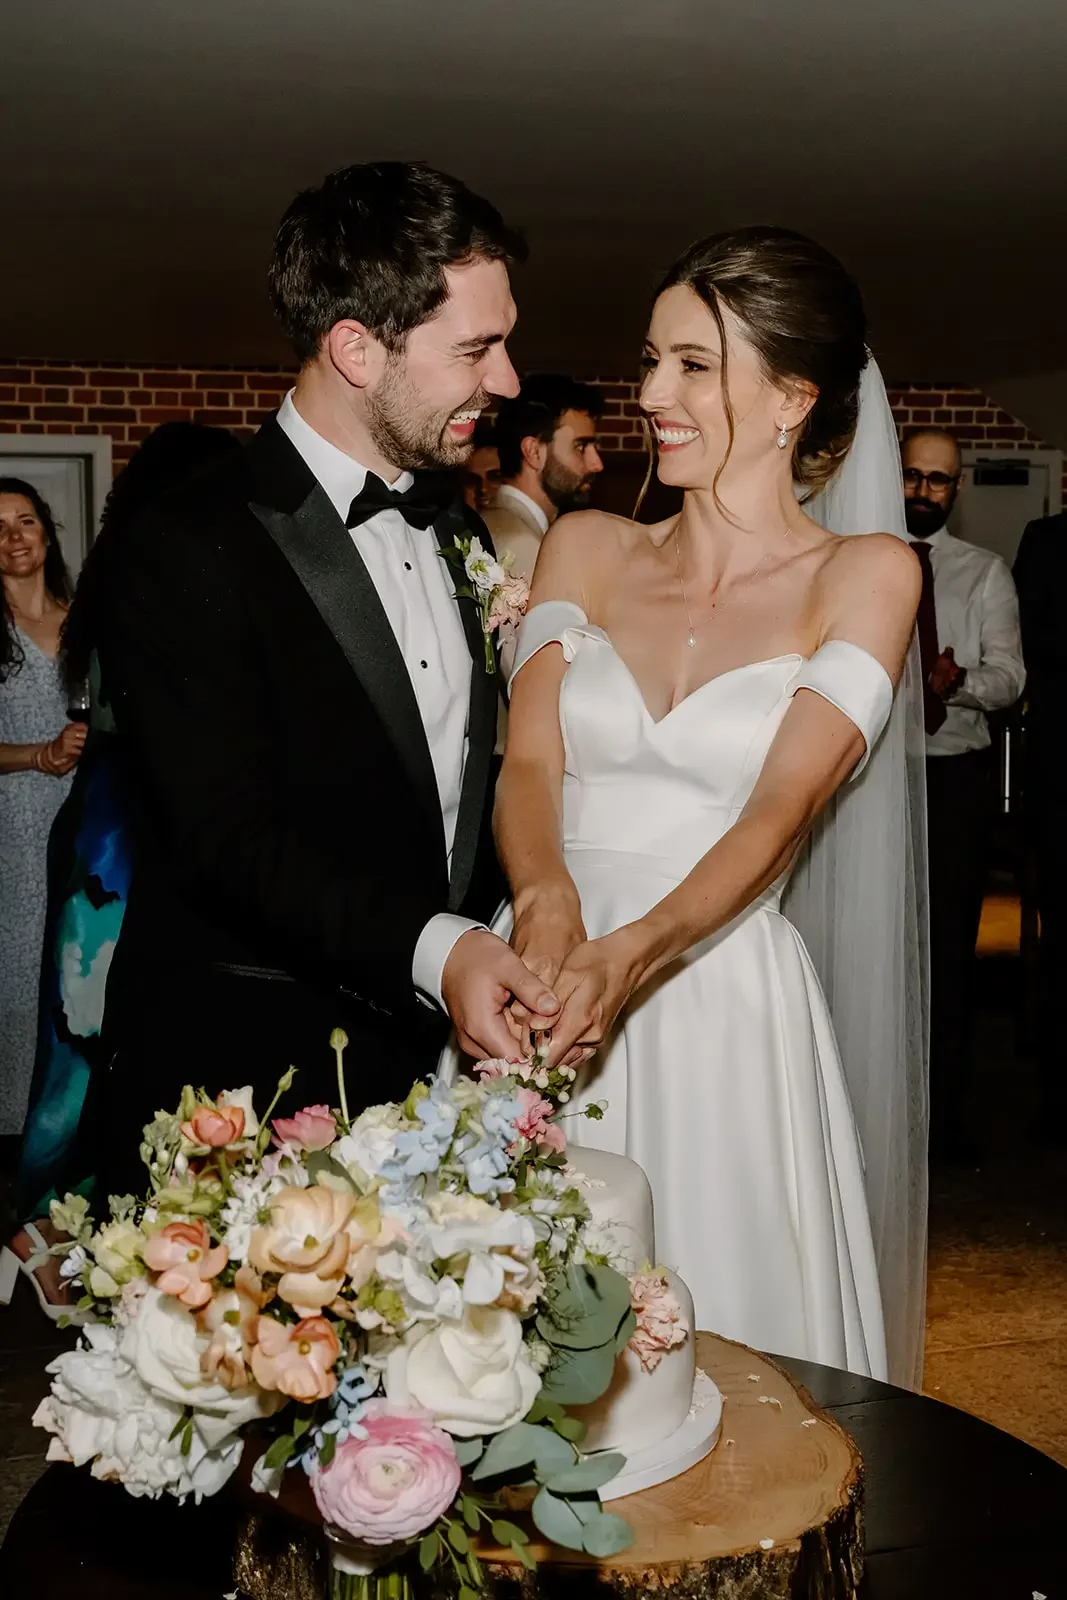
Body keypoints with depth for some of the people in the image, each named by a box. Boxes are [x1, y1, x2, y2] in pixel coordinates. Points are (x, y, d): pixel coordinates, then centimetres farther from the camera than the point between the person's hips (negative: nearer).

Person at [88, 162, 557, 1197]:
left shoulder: (453, 521, 12)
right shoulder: (189, 552, -12)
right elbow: (232, 836, -20)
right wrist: (433, 948, -33)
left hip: (441, 1060, 6)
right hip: (243, 1074, -6)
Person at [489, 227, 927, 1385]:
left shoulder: (863, 576, -1)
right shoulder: (585, 549, 9)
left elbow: (784, 804, -13)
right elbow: (528, 759, -3)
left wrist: (635, 951, -29)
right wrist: (547, 898, -25)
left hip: (722, 1010, -3)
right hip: (545, 985, 3)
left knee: (723, 1325, 8)